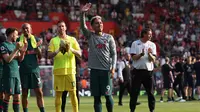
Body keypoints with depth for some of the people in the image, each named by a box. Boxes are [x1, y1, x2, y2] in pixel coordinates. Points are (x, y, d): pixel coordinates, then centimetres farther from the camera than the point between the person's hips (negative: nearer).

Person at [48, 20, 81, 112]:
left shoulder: (72, 39, 9)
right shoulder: (53, 40, 8)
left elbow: (79, 54, 3)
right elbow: (49, 55, 0)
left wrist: (71, 49, -15)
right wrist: (58, 50, -17)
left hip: (70, 70, 0)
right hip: (58, 70, 0)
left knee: (73, 93, -2)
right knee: (58, 94, 0)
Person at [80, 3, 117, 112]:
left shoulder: (109, 37, 6)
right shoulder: (90, 36, 7)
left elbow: (113, 54, 5)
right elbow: (83, 26, -10)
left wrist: (113, 68, -6)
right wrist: (83, 13, -24)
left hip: (106, 70, -1)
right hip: (94, 70, 1)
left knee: (108, 95, -1)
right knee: (96, 97, 2)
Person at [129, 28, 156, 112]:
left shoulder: (152, 45, 9)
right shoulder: (135, 43, 4)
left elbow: (153, 59, 1)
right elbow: (133, 57, -4)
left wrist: (149, 54, -18)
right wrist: (141, 54, -21)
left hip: (148, 71, 2)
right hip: (137, 71, -2)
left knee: (150, 92, 1)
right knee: (134, 92, -2)